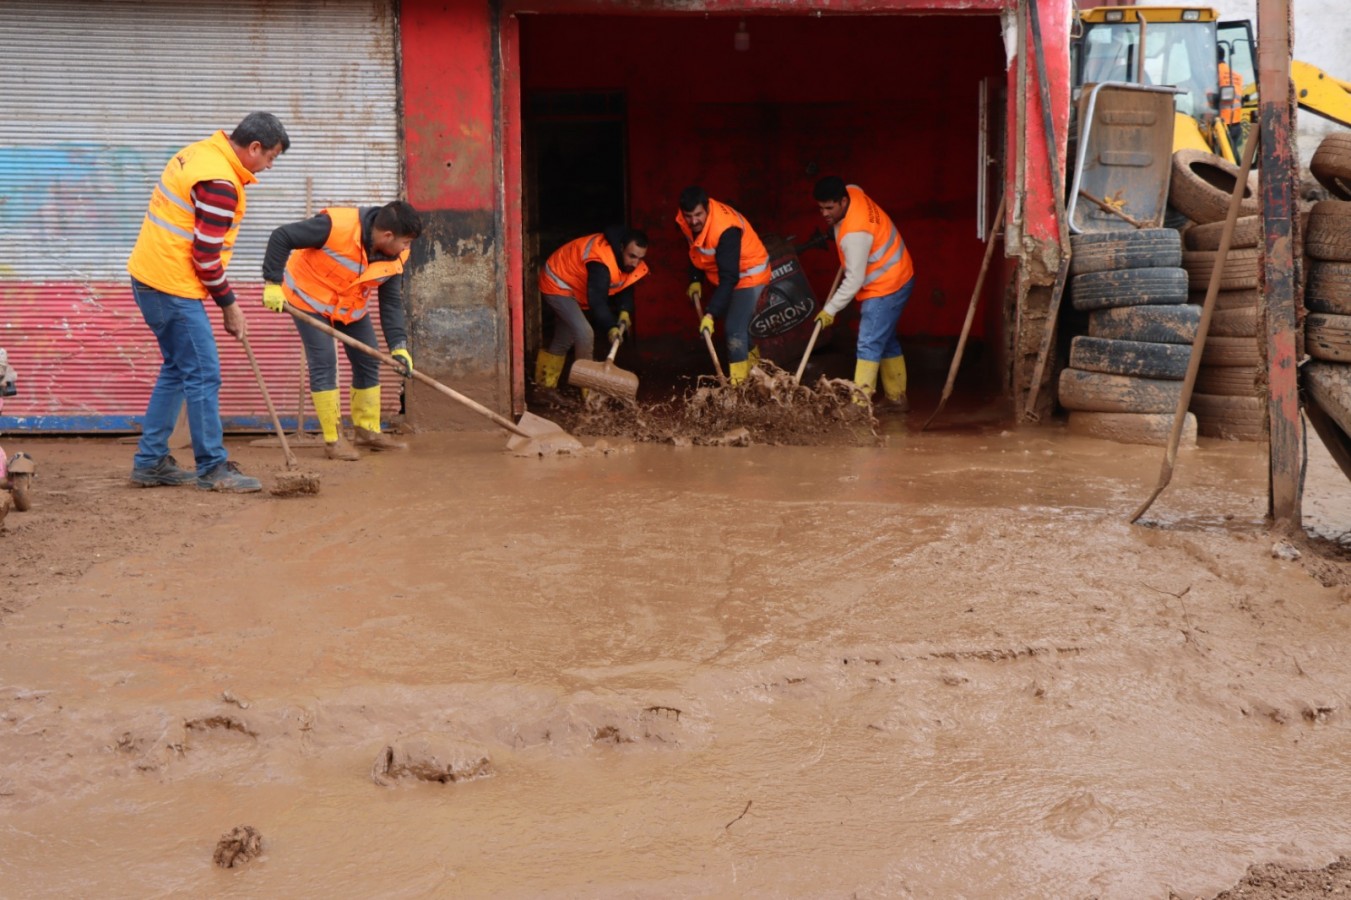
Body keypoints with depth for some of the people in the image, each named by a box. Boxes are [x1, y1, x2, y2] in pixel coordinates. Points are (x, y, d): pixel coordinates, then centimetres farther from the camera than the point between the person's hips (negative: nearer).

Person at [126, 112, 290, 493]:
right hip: (173, 287, -10)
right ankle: (213, 469, 2)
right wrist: (228, 304, -7)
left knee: (177, 369, 18)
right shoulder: (219, 182, -20)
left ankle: (150, 462, 22)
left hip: (150, 277, 10)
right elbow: (205, 255, -19)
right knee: (203, 375, -4)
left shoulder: (201, 153, 10)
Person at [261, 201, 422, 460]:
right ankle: (333, 439, -4)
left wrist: (398, 344, -19)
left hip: (351, 305, 7)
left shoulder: (395, 257, -14)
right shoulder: (337, 226, -35)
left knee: (368, 361, 7)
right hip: (309, 297, -7)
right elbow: (281, 237, -29)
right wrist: (273, 283, -29)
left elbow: (391, 302, -8)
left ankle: (367, 430, 23)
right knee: (324, 363, -12)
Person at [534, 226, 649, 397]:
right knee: (584, 333, -21)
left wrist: (625, 311, -15)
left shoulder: (628, 262, -10)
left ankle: (545, 386, 33)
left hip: (572, 287, 10)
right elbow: (597, 300, -43)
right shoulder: (601, 262, -38)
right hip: (557, 283, -10)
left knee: (563, 341, 18)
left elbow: (625, 287, 1)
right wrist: (611, 327, -48)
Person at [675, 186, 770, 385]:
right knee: (738, 325, 23)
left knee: (734, 327, -18)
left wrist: (710, 314, -44)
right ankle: (752, 366, 43)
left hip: (749, 274, -8)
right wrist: (694, 280, 1)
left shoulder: (726, 230, -39)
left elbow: (729, 279, -41)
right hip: (726, 274, 9)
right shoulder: (685, 221, -15)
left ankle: (738, 382, -12)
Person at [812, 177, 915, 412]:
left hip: (886, 287, -11)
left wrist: (830, 310, -20)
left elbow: (854, 280, -27)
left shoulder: (854, 234, -32)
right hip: (895, 280, 11)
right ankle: (897, 398, 26)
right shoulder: (852, 192, -6)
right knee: (886, 340, 18)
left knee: (869, 345, -14)